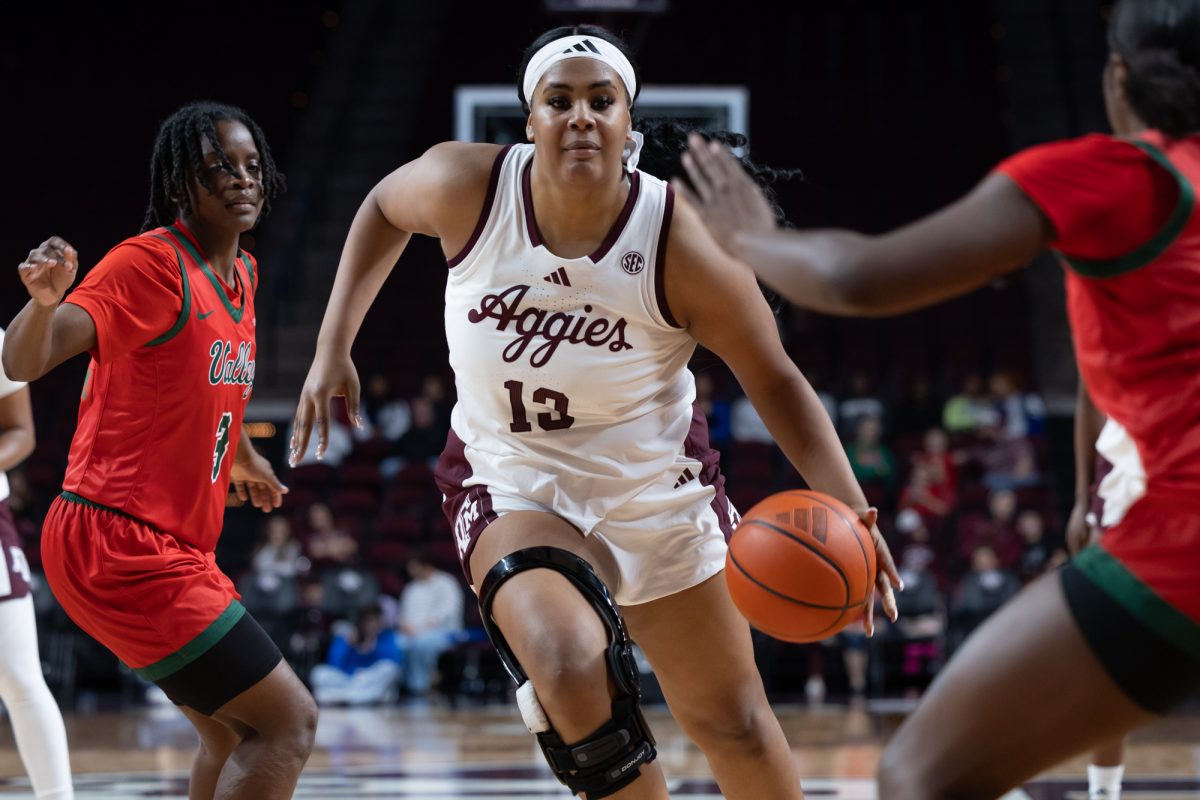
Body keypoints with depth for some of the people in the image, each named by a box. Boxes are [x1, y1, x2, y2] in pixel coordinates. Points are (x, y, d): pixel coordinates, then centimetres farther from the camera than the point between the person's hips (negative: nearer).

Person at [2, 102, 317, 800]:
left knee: (236, 733, 23)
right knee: (289, 722, -12)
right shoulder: (151, 263, -15)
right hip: (122, 542, -10)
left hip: (175, 545, 10)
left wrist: (244, 458, 46)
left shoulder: (242, 274, 11)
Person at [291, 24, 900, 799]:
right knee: (568, 666, -30)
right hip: (513, 481, 0)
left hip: (656, 481, 1)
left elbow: (774, 380, -12)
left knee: (733, 722, 10)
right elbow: (385, 208, 6)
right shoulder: (468, 185, -18)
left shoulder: (683, 243, -21)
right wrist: (334, 347, 3)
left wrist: (851, 510, -23)